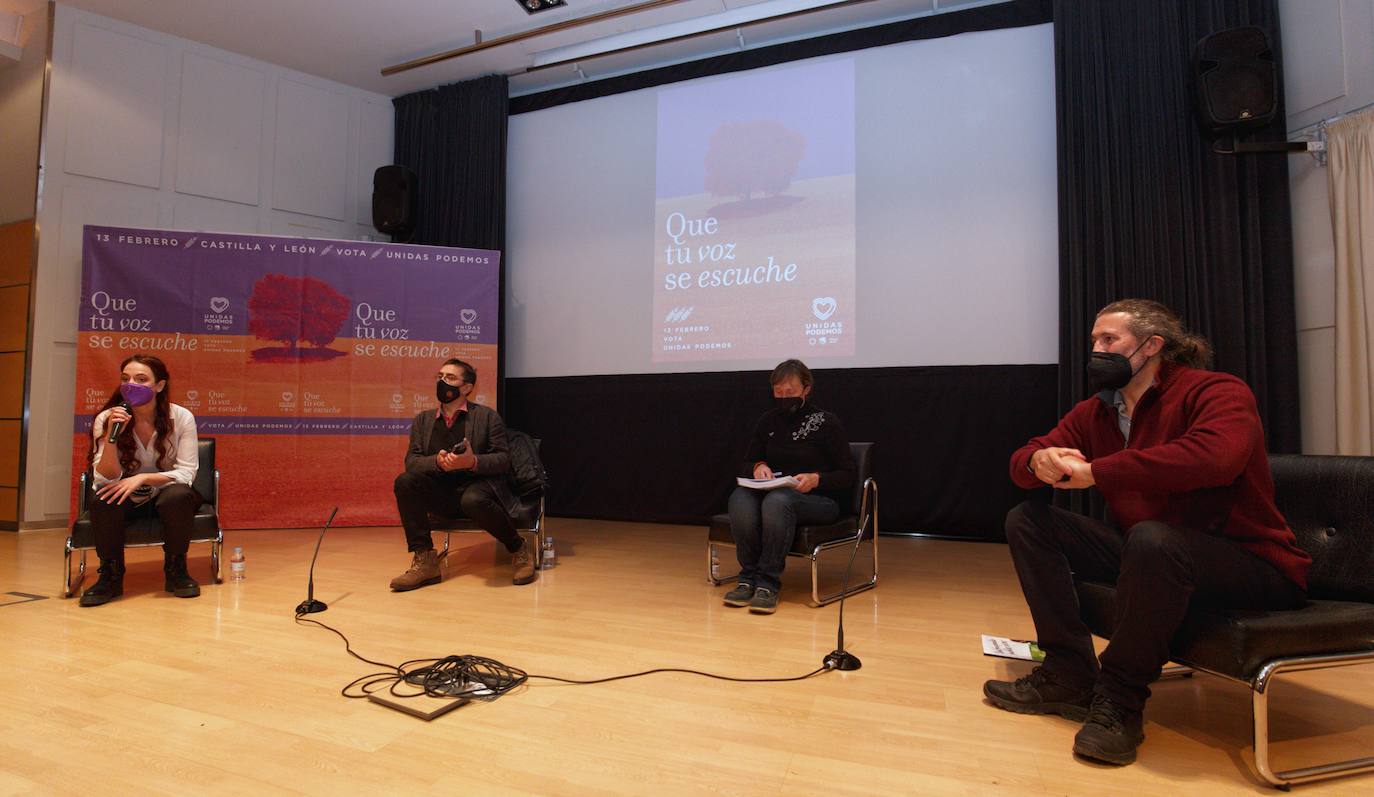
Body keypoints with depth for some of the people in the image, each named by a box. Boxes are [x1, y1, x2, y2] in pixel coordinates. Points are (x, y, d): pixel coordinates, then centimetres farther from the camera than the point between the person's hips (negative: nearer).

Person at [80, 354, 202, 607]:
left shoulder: (181, 417, -13)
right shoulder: (106, 419, -10)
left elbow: (186, 473, -14)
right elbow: (106, 479, -15)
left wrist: (143, 478, -29)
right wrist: (112, 436, -29)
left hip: (167, 494, -1)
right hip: (128, 500, 2)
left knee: (179, 496, -35)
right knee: (101, 500, -31)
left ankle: (176, 571, -12)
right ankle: (111, 576, -9)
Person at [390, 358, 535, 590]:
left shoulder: (487, 416, 2)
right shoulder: (422, 420, 12)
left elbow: (503, 459, -4)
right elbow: (411, 462, 2)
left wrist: (473, 462, -24)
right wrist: (438, 461, -20)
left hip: (478, 486, -4)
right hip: (441, 493, 4)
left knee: (474, 500, -38)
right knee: (404, 482, -22)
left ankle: (519, 550, -11)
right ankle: (424, 561, -17)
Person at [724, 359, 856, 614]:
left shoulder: (827, 423, 0)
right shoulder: (768, 421, 12)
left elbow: (847, 476, -1)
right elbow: (745, 464, 16)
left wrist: (817, 479, -20)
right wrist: (758, 467, -9)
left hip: (818, 498, -4)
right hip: (772, 490, 4)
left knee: (777, 500, -39)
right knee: (739, 497, -31)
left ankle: (768, 583, -31)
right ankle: (749, 578, -24)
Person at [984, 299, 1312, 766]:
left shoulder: (1216, 392, -14)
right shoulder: (1093, 412, 5)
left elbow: (1212, 457, -37)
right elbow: (1021, 461, 4)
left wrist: (1094, 472, -32)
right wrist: (1040, 460, -22)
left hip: (1252, 565, -6)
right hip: (1143, 552, 7)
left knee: (1152, 539, -39)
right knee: (1027, 520, -5)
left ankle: (1120, 700, -18)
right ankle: (1070, 676, -8)